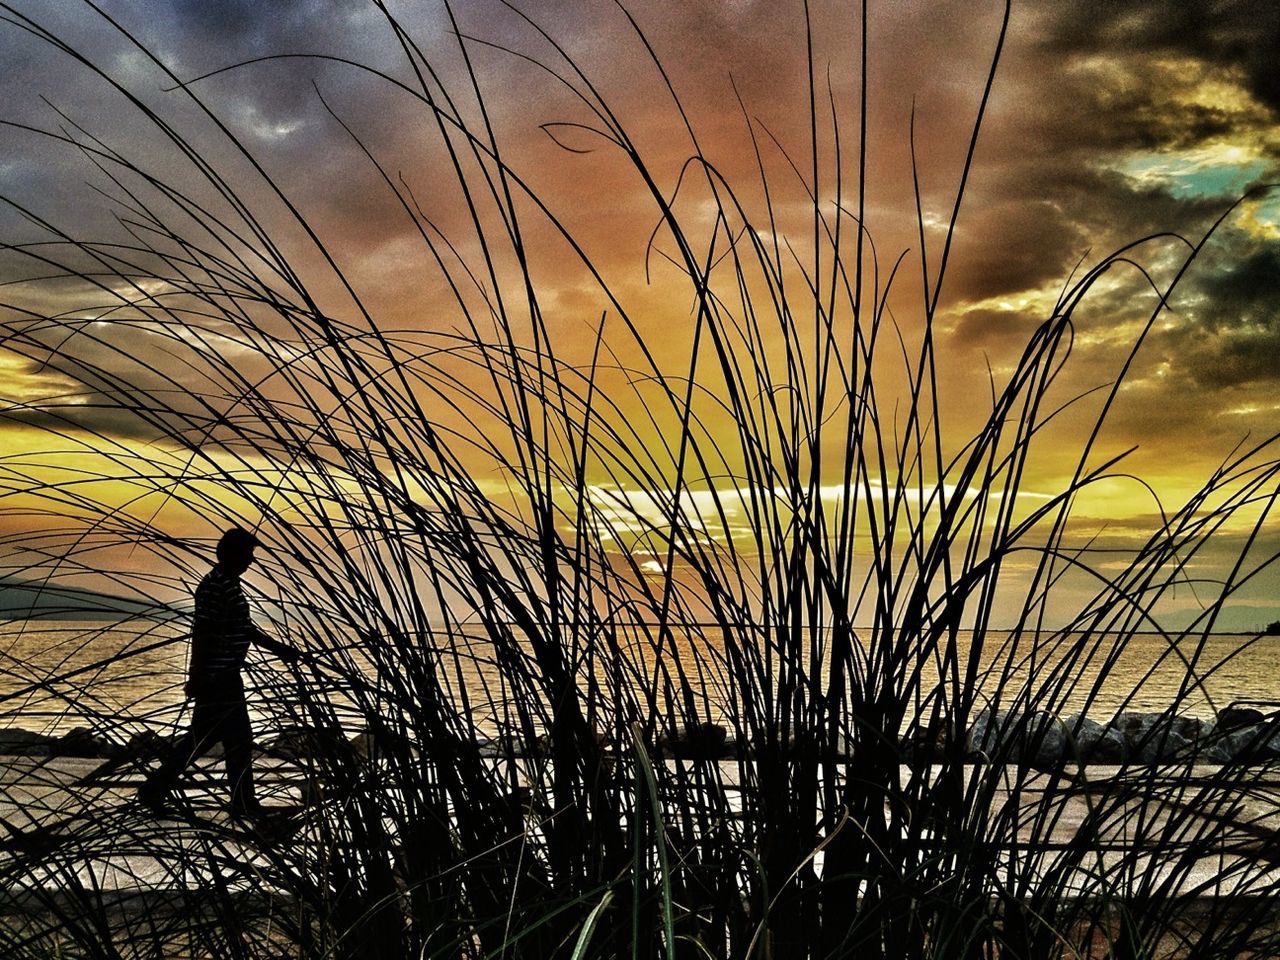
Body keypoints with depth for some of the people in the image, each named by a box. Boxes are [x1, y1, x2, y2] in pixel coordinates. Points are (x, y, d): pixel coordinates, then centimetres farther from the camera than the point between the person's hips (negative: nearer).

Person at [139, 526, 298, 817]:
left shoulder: (230, 584, 15)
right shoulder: (214, 586, -17)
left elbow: (245, 628, 23)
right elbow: (202, 633, -22)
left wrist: (278, 648, 23)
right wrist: (197, 678, -23)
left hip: (227, 677, 10)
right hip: (215, 678, -10)